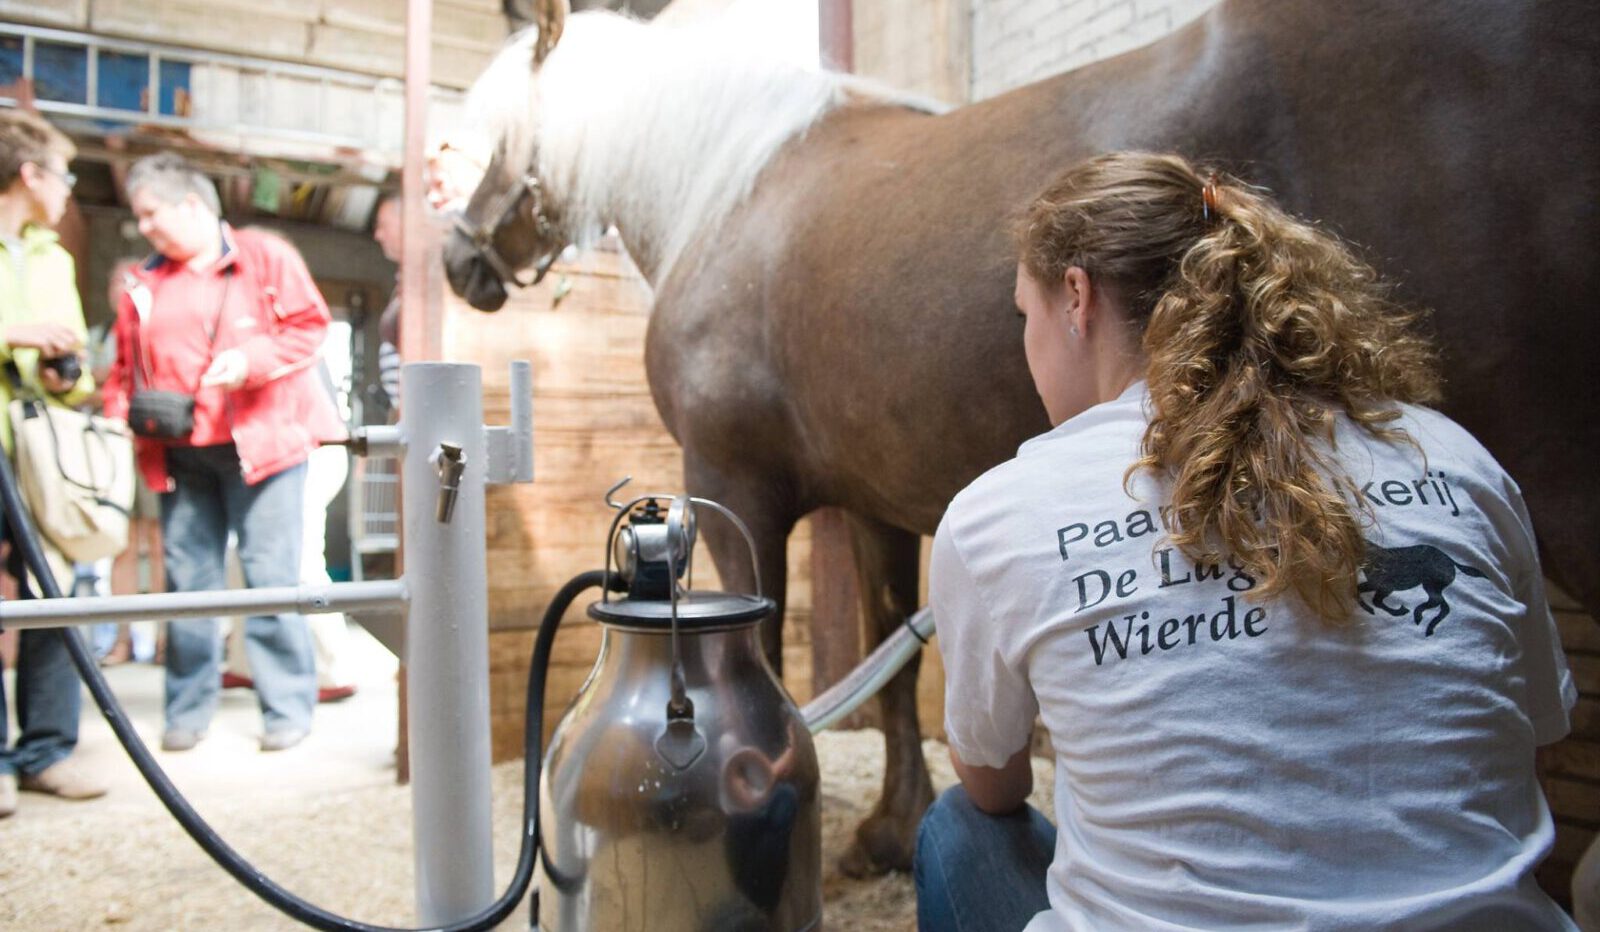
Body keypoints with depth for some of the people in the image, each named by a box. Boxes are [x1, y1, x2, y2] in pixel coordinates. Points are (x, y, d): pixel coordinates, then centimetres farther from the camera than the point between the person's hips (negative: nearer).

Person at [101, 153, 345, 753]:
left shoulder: (264, 257, 2)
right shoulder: (146, 284, 15)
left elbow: (309, 326, -3)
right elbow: (125, 368, 17)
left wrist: (250, 360, -17)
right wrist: (117, 416, -1)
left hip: (259, 442, -5)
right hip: (178, 456, 5)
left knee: (270, 577, -4)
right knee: (188, 579, 7)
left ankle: (288, 705, 6)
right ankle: (188, 708, 19)